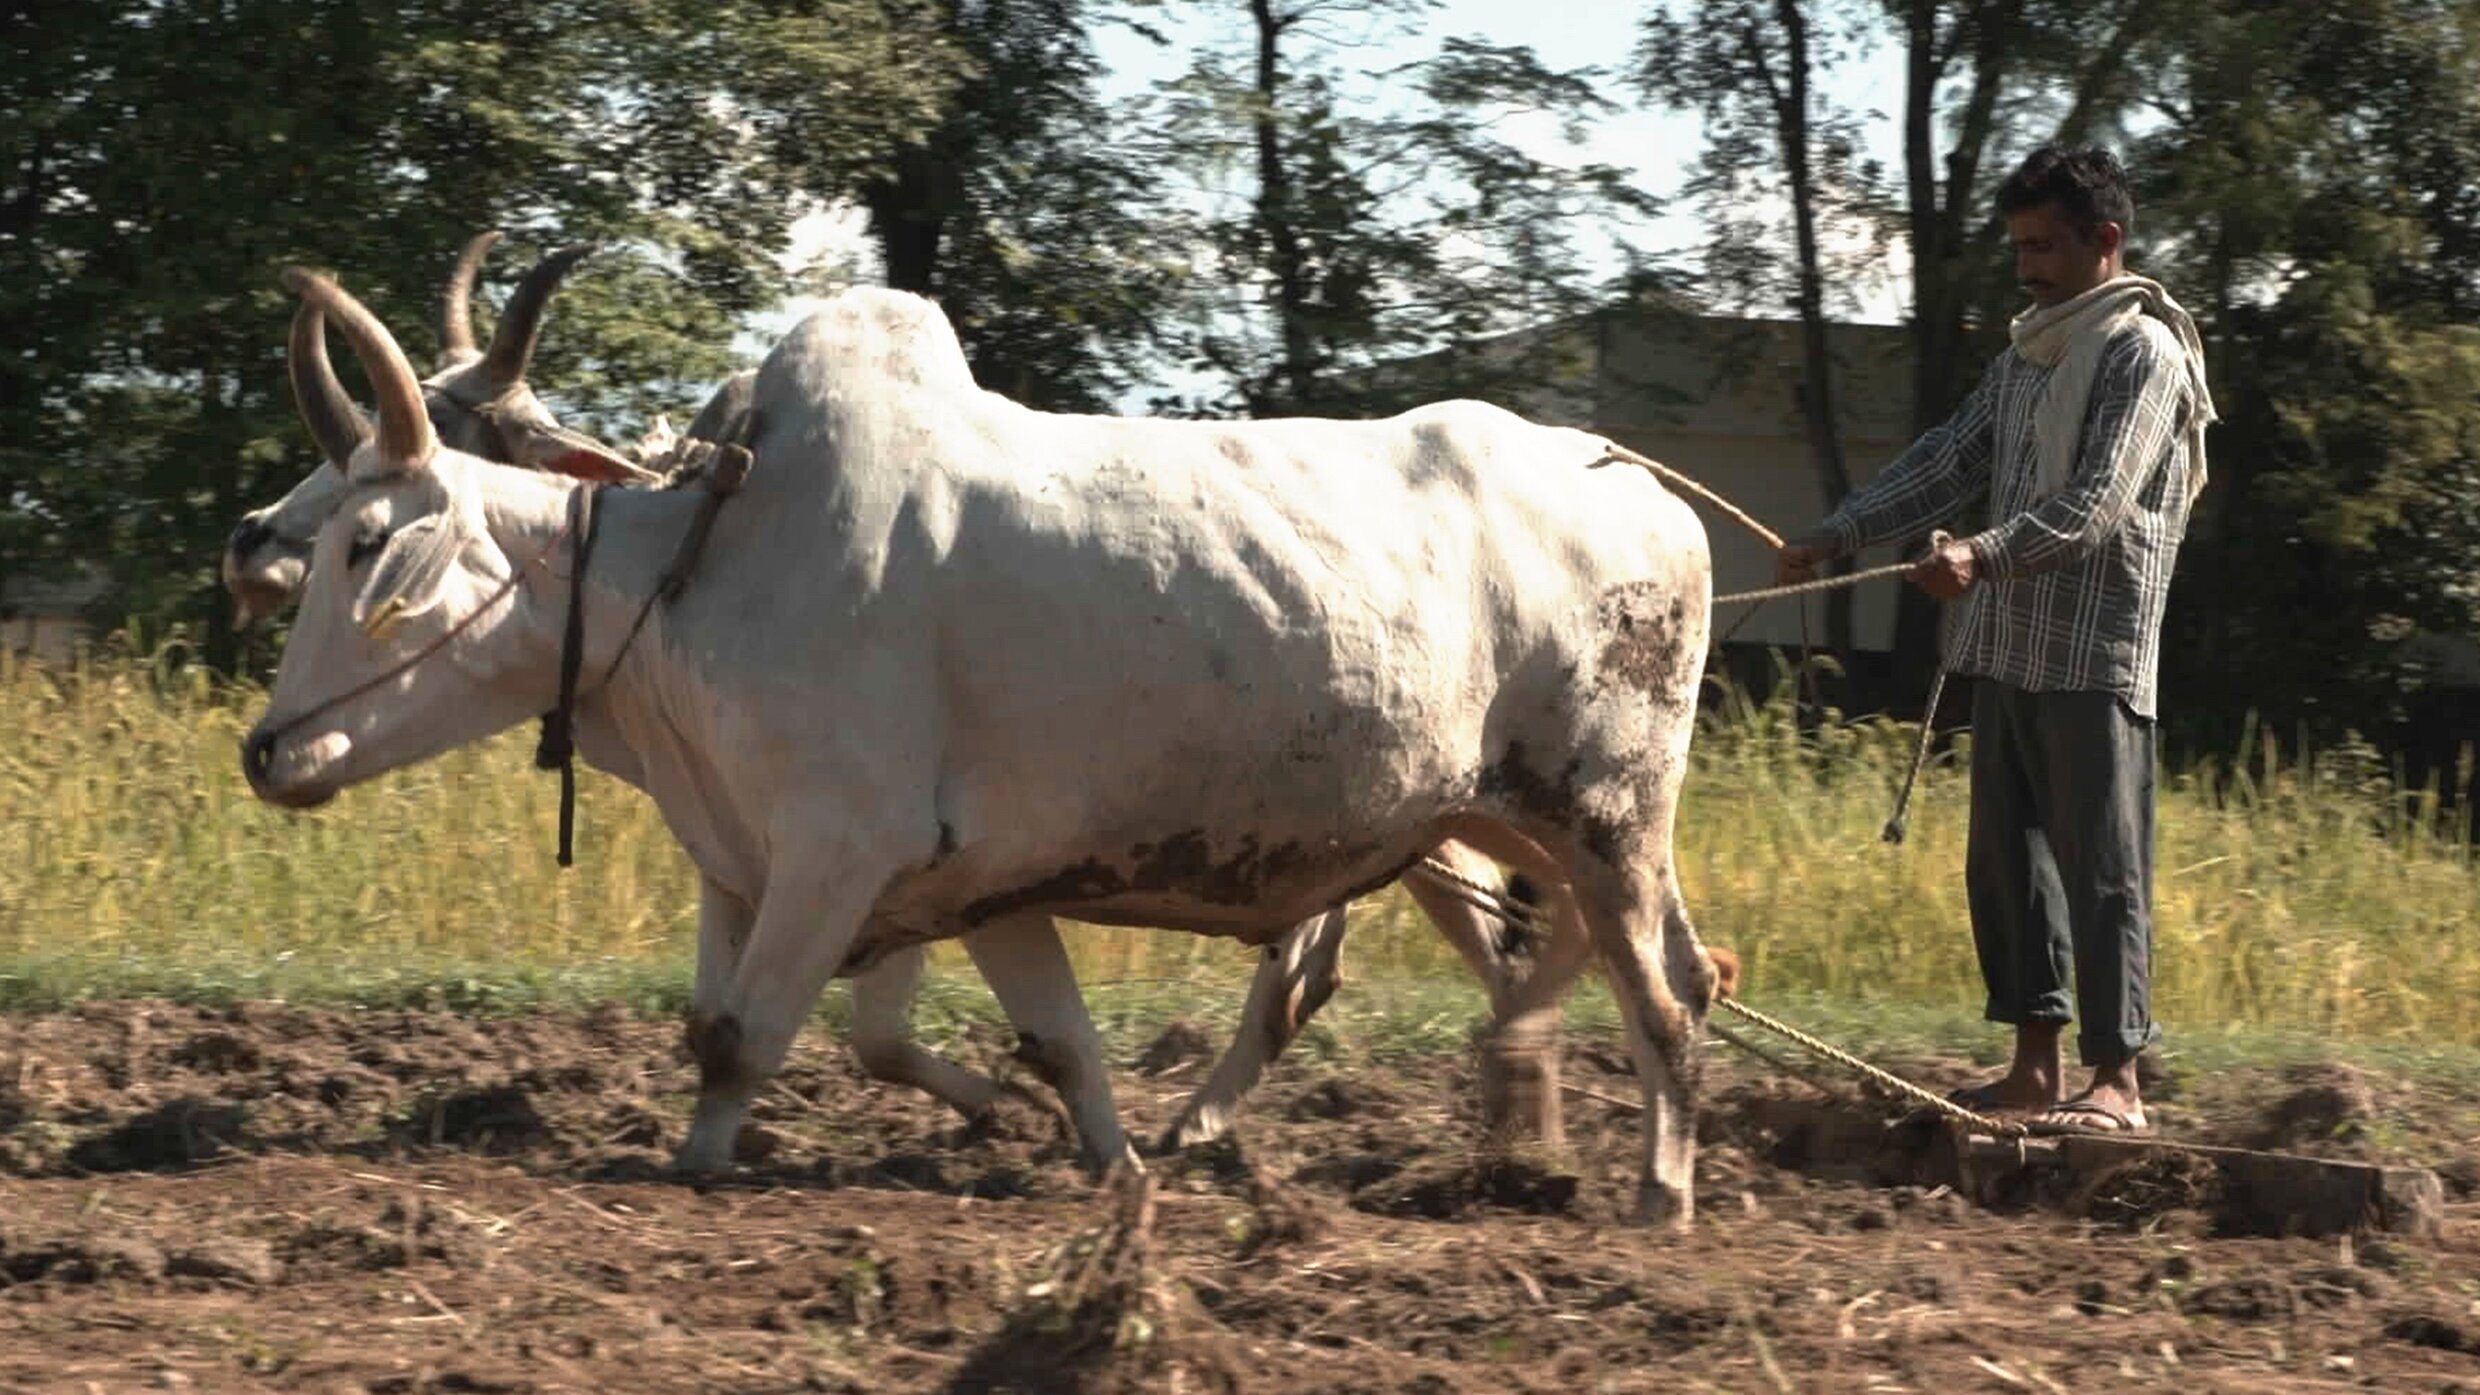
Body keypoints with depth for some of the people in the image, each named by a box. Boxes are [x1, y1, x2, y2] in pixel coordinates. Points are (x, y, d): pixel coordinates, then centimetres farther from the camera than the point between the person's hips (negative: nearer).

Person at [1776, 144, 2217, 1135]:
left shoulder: (2143, 353, -8)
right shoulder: (2029, 353, 18)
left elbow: (2096, 503, -18)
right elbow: (1950, 461, 20)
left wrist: (1984, 556, -32)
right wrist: (1835, 537, 11)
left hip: (2095, 654, -9)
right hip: (2010, 648, 9)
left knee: (2100, 865, -7)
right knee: (2004, 857, 9)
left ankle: (2116, 1081, -6)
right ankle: (2036, 1069, 15)